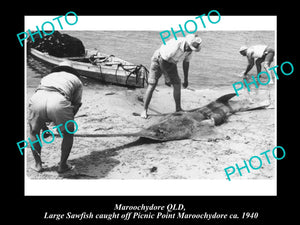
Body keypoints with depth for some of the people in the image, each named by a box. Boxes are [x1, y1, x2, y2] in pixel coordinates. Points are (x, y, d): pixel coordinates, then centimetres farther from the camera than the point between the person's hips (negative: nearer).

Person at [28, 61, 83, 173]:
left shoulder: (47, 76, 41)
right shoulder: (76, 80, 33)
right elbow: (76, 105, 29)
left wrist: (44, 126, 50)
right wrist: (68, 121, 46)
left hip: (37, 98, 3)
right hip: (59, 102, -2)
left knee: (34, 131, 31)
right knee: (68, 133, 25)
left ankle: (38, 165, 35)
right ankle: (62, 165, 29)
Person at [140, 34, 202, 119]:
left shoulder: (189, 48, -16)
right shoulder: (175, 46, -38)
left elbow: (186, 62, 1)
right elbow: (162, 61, -29)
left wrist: (186, 79, 4)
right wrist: (166, 76, -25)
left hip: (170, 62, 6)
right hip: (158, 60, -6)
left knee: (177, 85, -3)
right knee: (151, 85, -11)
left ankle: (178, 109, 10)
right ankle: (145, 110, -4)